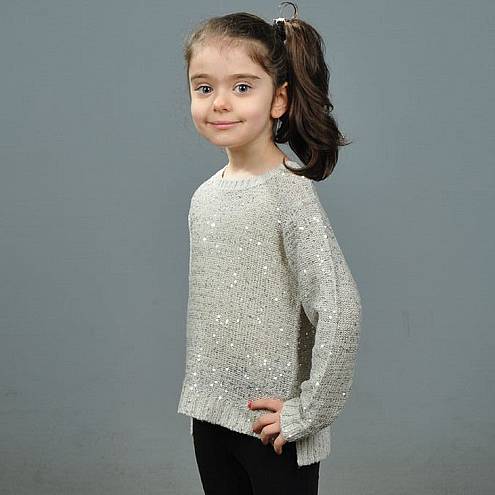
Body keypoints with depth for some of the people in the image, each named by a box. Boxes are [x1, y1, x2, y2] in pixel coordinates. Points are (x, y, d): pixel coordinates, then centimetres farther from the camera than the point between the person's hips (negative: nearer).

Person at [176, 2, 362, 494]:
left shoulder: (289, 192, -17)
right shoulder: (204, 195, 4)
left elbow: (340, 310, -23)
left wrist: (308, 411, -18)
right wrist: (198, 394, 13)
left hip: (271, 424, -6)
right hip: (209, 415, 6)